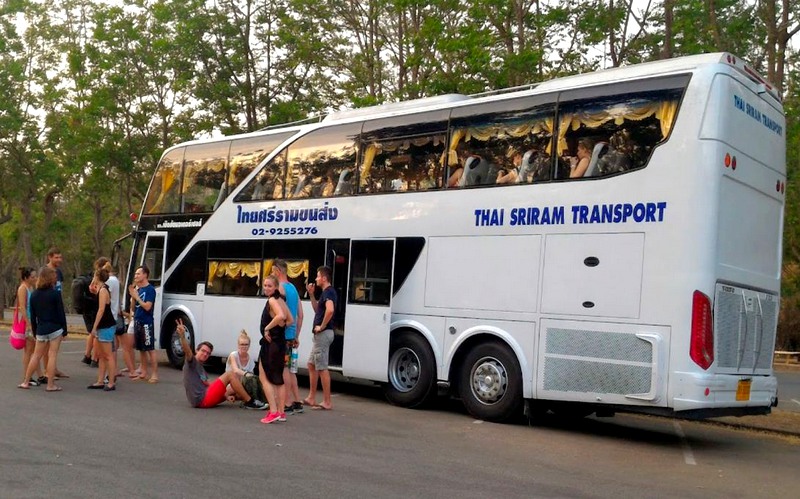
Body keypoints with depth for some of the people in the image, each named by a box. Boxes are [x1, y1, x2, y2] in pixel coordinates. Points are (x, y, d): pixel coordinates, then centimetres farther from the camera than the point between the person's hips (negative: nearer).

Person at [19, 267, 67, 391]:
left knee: (36, 355, 15)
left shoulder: (34, 294, 5)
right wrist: (64, 329, 0)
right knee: (52, 356, -1)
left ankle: (26, 382, 18)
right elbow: (61, 313, -8)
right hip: (55, 329, -4)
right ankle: (51, 385, 0)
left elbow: (32, 315, 9)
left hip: (41, 330, 4)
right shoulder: (55, 293, -8)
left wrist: (34, 331, 17)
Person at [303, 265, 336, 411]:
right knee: (311, 365, 17)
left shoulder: (328, 292, -16)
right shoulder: (326, 292, 16)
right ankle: (311, 398, 23)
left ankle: (327, 402, -1)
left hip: (323, 334, -11)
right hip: (320, 335, 11)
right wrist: (311, 295, 15)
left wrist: (322, 326, -23)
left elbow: (330, 310, -33)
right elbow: (317, 309, 26)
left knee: (322, 368, -6)